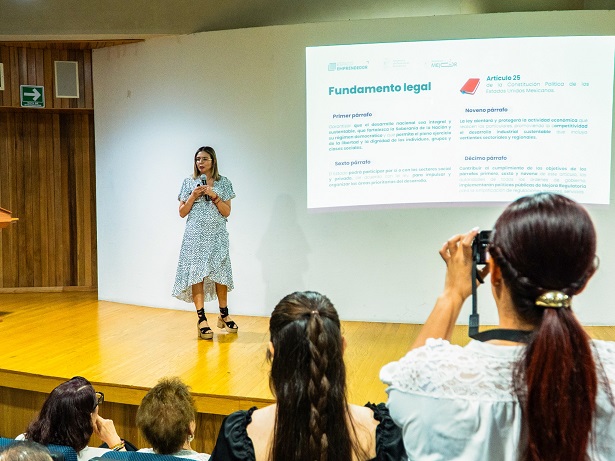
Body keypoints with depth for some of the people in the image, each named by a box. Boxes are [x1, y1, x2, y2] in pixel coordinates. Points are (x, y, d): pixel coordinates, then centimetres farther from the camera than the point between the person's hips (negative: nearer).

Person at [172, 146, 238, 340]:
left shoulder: (223, 183, 6)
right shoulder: (189, 183, 7)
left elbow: (227, 212, 1)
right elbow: (182, 212, 5)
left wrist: (214, 196, -11)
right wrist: (193, 196, -8)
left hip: (217, 236, 0)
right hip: (195, 236, 0)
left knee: (220, 273, 2)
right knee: (196, 274, -6)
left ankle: (224, 314, 18)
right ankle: (201, 319, -4)